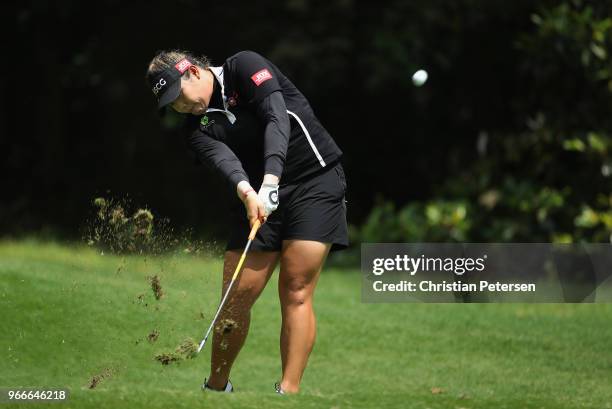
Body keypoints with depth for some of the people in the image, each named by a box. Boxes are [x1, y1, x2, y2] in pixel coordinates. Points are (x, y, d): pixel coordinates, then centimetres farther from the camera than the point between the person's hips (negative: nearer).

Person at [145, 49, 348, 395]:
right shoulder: (197, 125, 7)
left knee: (296, 291, -13)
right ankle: (216, 387, 13)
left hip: (316, 181, -5)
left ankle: (288, 392, -13)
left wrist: (270, 180, -31)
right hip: (259, 196, 5)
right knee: (238, 294, -2)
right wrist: (246, 192, -35)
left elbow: (277, 118, -18)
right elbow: (222, 158, -13)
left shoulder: (245, 67, -4)